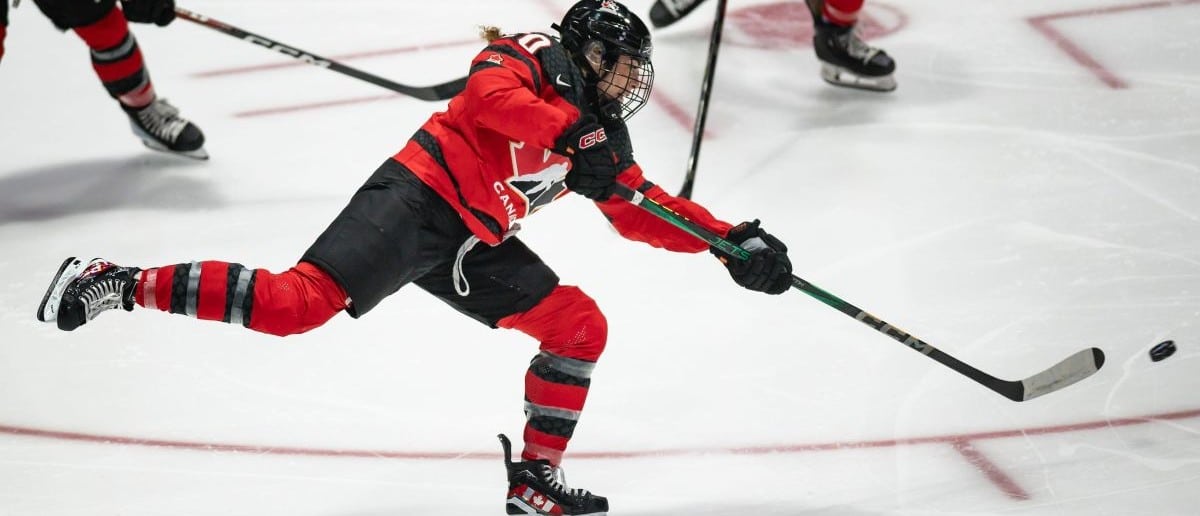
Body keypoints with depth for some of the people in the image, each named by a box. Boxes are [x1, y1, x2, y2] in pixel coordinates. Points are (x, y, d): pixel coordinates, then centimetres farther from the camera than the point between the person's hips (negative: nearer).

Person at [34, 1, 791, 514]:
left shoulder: (603, 131, 21)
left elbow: (644, 213, 21)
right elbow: (489, 93, -24)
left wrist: (735, 241, 13)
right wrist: (572, 137, -32)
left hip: (473, 245, 9)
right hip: (419, 199, -9)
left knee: (580, 325, 4)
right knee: (300, 301, -23)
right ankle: (113, 284, -18)